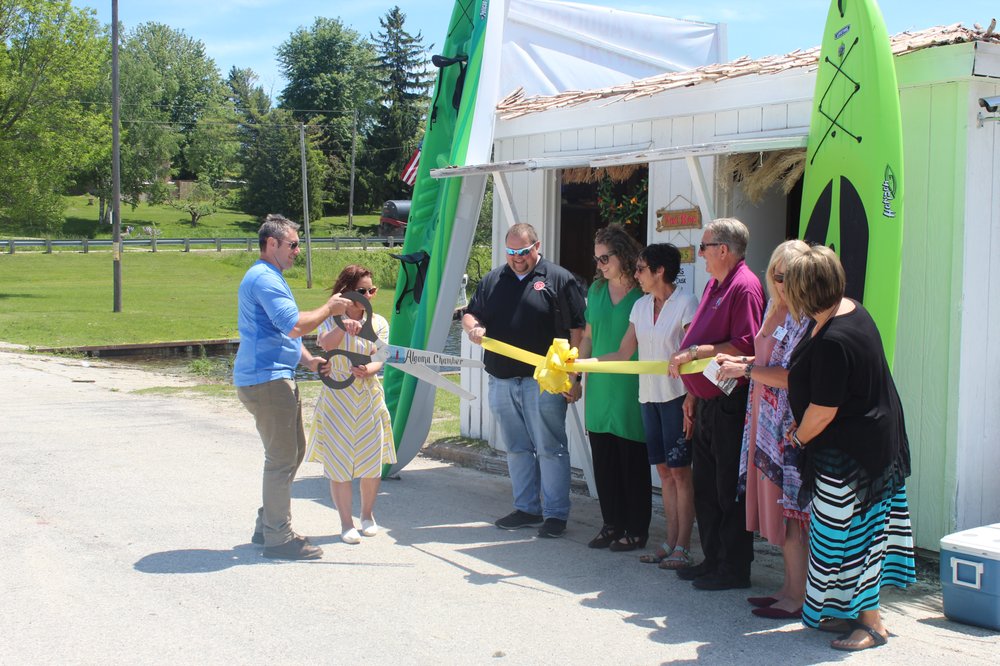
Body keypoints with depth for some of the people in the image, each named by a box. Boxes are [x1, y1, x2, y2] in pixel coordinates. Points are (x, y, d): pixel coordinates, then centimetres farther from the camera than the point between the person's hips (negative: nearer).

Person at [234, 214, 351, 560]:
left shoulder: (269, 277, 21)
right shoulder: (264, 278, -14)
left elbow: (284, 331, 27)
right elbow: (295, 325, -24)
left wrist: (308, 359, 12)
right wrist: (329, 308, -9)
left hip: (277, 377, 11)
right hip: (265, 379, -11)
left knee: (293, 451, 17)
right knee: (282, 458, -7)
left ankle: (268, 526, 26)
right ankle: (278, 538, 0)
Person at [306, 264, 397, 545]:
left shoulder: (378, 322, 5)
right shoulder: (331, 320, -1)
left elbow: (381, 358, -6)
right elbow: (325, 344, -23)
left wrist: (369, 370, -28)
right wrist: (343, 326, -41)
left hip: (370, 400, 2)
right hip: (338, 399, -2)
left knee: (371, 461, 7)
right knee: (339, 462, 1)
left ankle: (367, 515, 28)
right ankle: (346, 523, 13)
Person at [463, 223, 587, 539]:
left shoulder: (559, 279, -1)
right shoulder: (492, 281, 15)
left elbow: (578, 330, -5)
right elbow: (470, 314, 20)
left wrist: (573, 376, -10)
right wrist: (473, 327, -6)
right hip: (501, 381, 6)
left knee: (550, 448, -2)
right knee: (517, 449, 13)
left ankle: (555, 513, 5)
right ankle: (526, 508, 24)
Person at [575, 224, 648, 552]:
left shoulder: (643, 293, -8)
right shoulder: (596, 290, 11)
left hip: (630, 389, -6)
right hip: (599, 388, 6)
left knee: (632, 460, 1)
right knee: (603, 460, 10)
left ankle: (636, 530, 12)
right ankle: (612, 524, 22)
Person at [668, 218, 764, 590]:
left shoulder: (745, 287, -14)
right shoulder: (714, 285, 17)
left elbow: (745, 346, -24)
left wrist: (694, 353, -20)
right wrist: (692, 394, 19)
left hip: (730, 404, -10)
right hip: (707, 402, 10)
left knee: (730, 490, -1)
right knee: (705, 486, 15)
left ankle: (734, 569, 9)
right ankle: (713, 560, 26)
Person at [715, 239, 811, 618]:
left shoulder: (806, 318, -16)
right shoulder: (775, 309, 13)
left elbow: (791, 376, -22)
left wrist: (746, 369, -14)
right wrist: (740, 361, 8)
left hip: (791, 427, -9)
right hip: (766, 420, 9)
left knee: (789, 508, -3)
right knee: (777, 505, 14)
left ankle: (799, 597, 6)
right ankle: (789, 587, 23)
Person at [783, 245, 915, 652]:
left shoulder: (832, 342, -28)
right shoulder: (851, 310, 4)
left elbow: (824, 409, -23)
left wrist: (797, 438, -5)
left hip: (849, 453, -11)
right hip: (875, 441, 11)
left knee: (847, 531, -1)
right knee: (859, 529, 16)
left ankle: (871, 623, 9)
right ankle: (853, 613, 27)